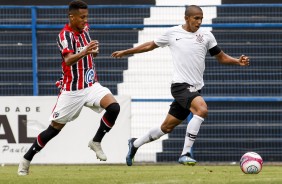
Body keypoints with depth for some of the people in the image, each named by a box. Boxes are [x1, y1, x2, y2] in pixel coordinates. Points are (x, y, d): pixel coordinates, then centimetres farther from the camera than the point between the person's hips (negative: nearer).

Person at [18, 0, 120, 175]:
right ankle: (26, 160, 16)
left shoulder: (85, 29, 5)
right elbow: (68, 60, -35)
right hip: (72, 90, -5)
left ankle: (96, 142, 1)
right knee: (54, 128, 0)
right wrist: (84, 52, -54)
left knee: (114, 107, -19)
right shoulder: (65, 35, -17)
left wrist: (93, 51, 3)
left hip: (91, 86, 5)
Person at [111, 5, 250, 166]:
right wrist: (125, 52, 23)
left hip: (195, 89, 4)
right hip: (181, 85, -4)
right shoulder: (173, 33, 1)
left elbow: (221, 57, 12)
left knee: (167, 127, 12)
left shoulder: (206, 35, 6)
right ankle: (185, 154, -25)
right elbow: (150, 45, 17)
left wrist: (238, 61, -7)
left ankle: (135, 144, 34)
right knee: (202, 110, -30)